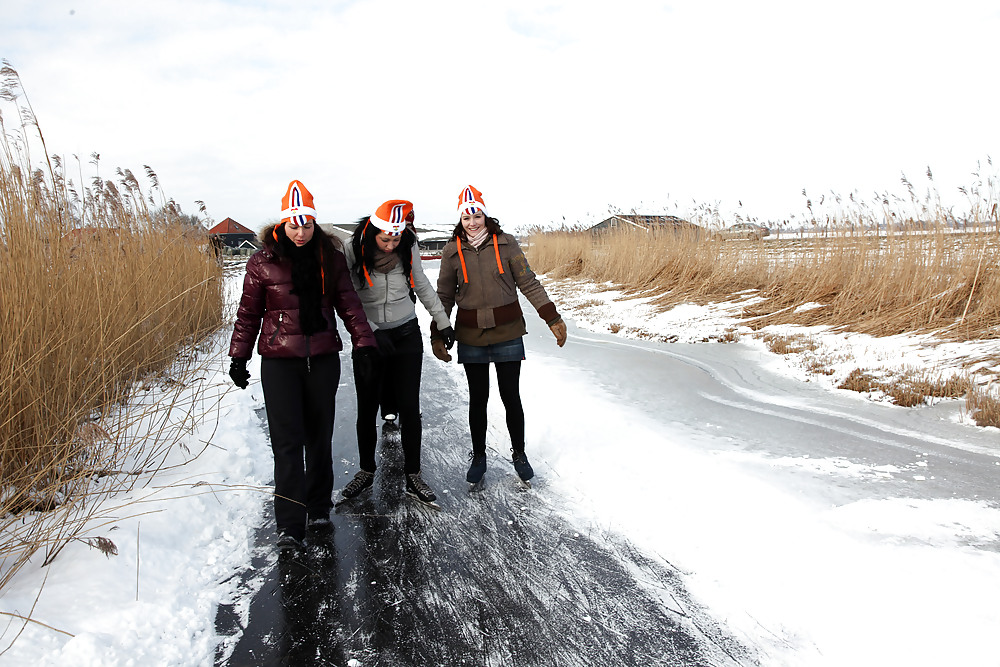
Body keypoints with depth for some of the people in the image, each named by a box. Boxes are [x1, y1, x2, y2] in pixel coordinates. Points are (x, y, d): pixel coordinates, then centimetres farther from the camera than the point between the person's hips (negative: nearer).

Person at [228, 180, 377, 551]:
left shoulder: (330, 258, 3)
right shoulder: (263, 262, -2)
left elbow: (348, 304, 6)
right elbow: (249, 313, 5)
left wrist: (363, 342, -2)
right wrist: (239, 356, 5)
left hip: (323, 358, 2)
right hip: (279, 361, -2)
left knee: (319, 435, 12)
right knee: (287, 441, -6)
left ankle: (319, 507, 28)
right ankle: (289, 525, -1)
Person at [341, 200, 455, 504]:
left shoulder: (408, 247, -6)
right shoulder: (353, 251, -14)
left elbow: (421, 285, 9)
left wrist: (443, 321, 11)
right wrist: (373, 332, -24)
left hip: (406, 334, 2)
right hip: (368, 336, -1)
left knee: (409, 407, 2)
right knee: (367, 407, 7)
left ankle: (413, 475, 14)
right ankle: (366, 470, 28)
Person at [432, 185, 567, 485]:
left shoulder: (506, 243, -2)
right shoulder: (452, 251, 1)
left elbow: (528, 282, -1)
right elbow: (444, 297, 8)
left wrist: (552, 318, -5)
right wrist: (437, 335, 5)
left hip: (507, 334, -1)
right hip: (471, 338, 1)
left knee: (511, 396, 5)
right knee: (478, 399, 9)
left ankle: (518, 454, 26)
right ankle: (478, 457, 28)